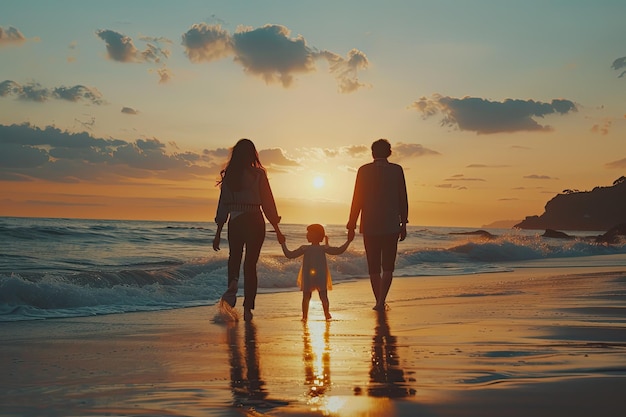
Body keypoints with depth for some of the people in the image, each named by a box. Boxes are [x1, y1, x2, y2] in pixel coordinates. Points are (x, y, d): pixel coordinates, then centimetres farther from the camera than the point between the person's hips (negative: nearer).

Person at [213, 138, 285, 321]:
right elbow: (267, 203, -2)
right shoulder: (258, 174, -4)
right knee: (250, 264, 6)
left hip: (235, 222, 2)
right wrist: (277, 229, 5)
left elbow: (223, 204, 5)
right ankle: (247, 308, 3)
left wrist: (218, 233, 11)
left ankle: (233, 282, -13)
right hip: (255, 222, -2)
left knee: (234, 257, 19)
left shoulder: (228, 175, 3)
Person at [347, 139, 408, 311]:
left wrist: (352, 225, 4)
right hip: (391, 225, 0)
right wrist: (403, 224, 12)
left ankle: (380, 301, 14)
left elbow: (357, 200, -2)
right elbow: (403, 199, 3)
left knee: (373, 266, 10)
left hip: (369, 226, 0)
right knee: (388, 266, 5)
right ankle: (381, 301, -9)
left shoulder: (364, 170, -2)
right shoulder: (397, 170, 1)